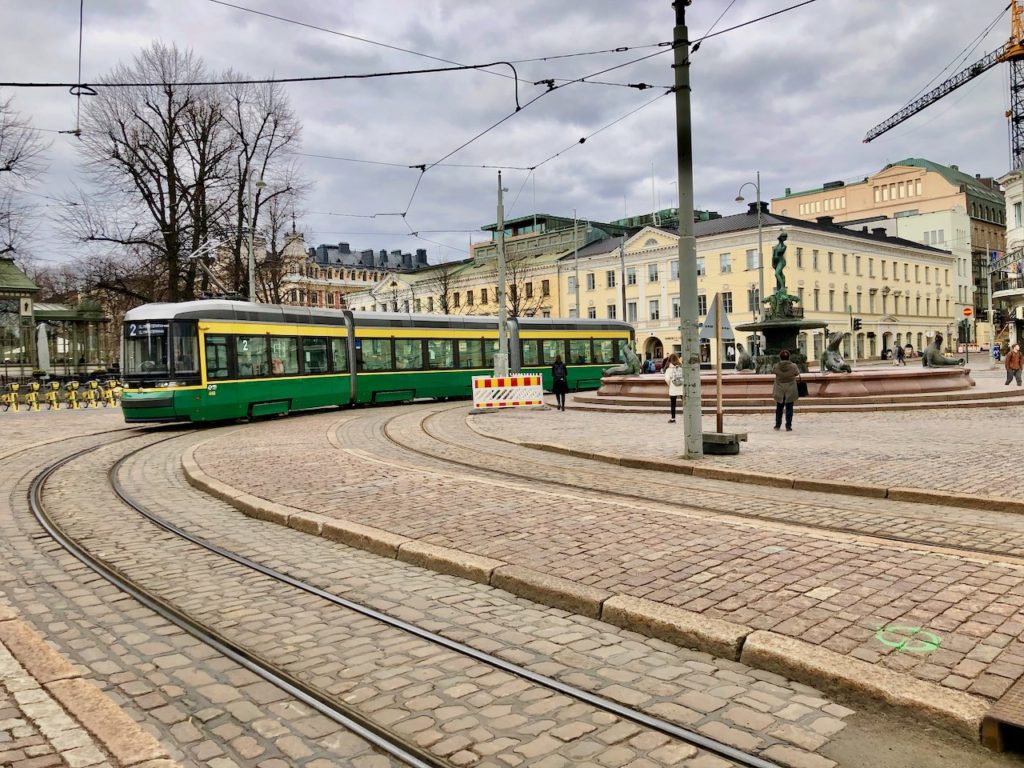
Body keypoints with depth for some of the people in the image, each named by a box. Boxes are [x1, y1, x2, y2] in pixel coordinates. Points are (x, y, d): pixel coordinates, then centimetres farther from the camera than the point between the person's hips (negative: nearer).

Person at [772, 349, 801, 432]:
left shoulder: (776, 366, -11)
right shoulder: (793, 366, -13)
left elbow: (772, 371, 8)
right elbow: (797, 373, 4)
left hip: (779, 391, 1)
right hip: (790, 391, -1)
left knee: (779, 408, 15)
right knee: (789, 409, 4)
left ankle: (777, 425, 23)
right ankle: (788, 426, 4)